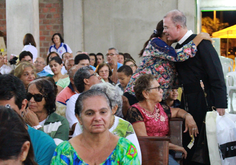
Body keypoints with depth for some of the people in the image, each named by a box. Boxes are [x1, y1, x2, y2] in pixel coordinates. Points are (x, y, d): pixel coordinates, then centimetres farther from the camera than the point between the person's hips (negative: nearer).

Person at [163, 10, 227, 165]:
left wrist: (220, 104, -19)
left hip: (203, 101, -8)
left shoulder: (201, 43, -12)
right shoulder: (178, 47, 13)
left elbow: (216, 75, -15)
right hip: (188, 103, 8)